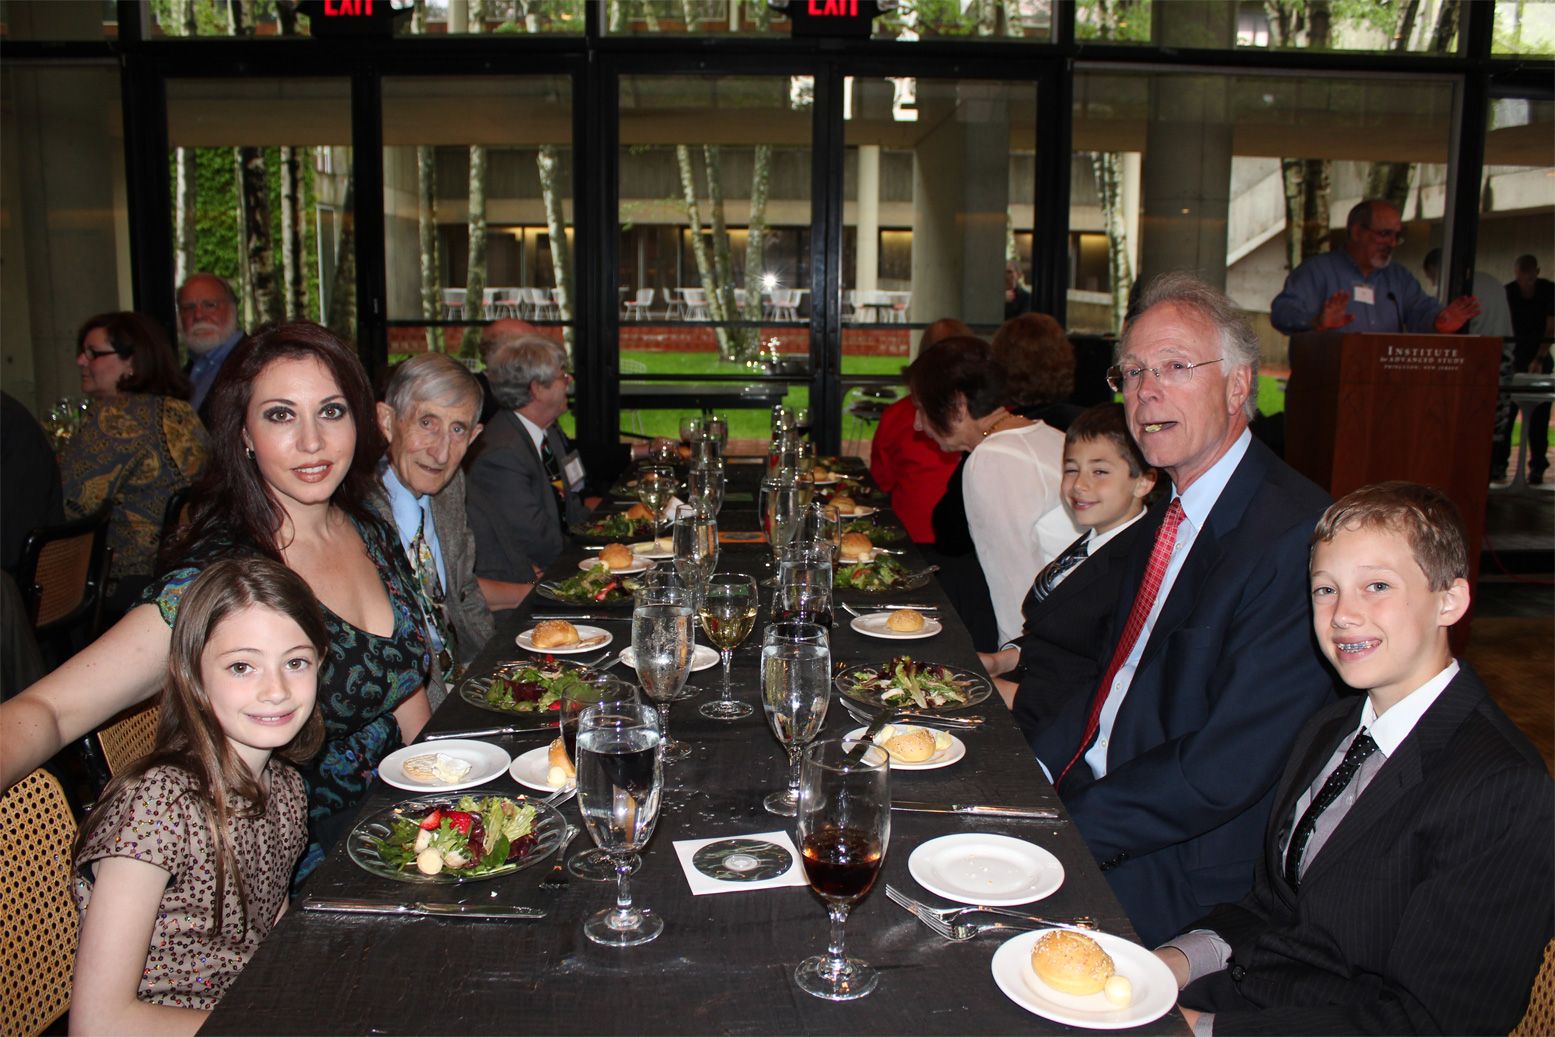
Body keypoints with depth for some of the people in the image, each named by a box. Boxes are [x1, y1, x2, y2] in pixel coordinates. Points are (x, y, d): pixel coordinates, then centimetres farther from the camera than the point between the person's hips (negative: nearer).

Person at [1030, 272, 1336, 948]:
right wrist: (1033, 772, -2)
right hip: (1095, 794, 8)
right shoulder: (1168, 512, 8)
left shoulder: (1298, 539, -22)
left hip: (1185, 876, -8)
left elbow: (1227, 770, -24)